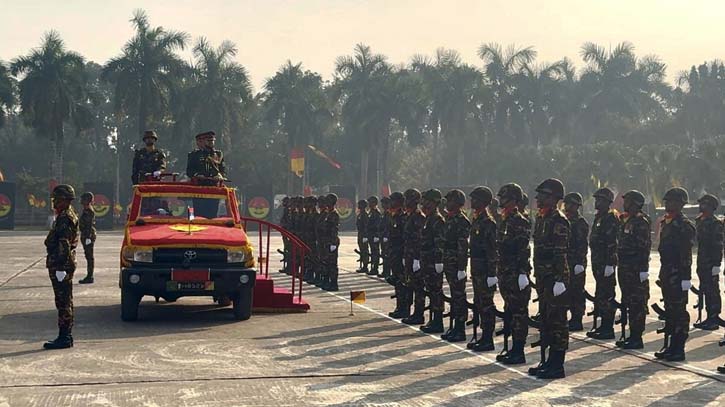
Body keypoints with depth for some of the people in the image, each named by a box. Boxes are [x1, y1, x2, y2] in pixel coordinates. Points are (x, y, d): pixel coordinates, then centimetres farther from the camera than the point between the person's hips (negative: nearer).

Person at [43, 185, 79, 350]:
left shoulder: (65, 218, -16)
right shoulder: (67, 216, 18)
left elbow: (64, 245, -22)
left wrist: (60, 267, -23)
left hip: (60, 266, -11)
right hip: (62, 265, 11)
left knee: (63, 303, -7)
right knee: (65, 302, 13)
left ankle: (64, 338, -4)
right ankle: (66, 336, 19)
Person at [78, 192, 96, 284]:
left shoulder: (89, 211, -15)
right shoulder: (86, 210, 16)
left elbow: (90, 225, -20)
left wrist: (88, 237, -23)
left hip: (88, 236, -10)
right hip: (85, 236, 10)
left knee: (89, 256, -7)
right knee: (89, 256, 12)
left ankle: (89, 277, -5)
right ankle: (89, 276, 17)